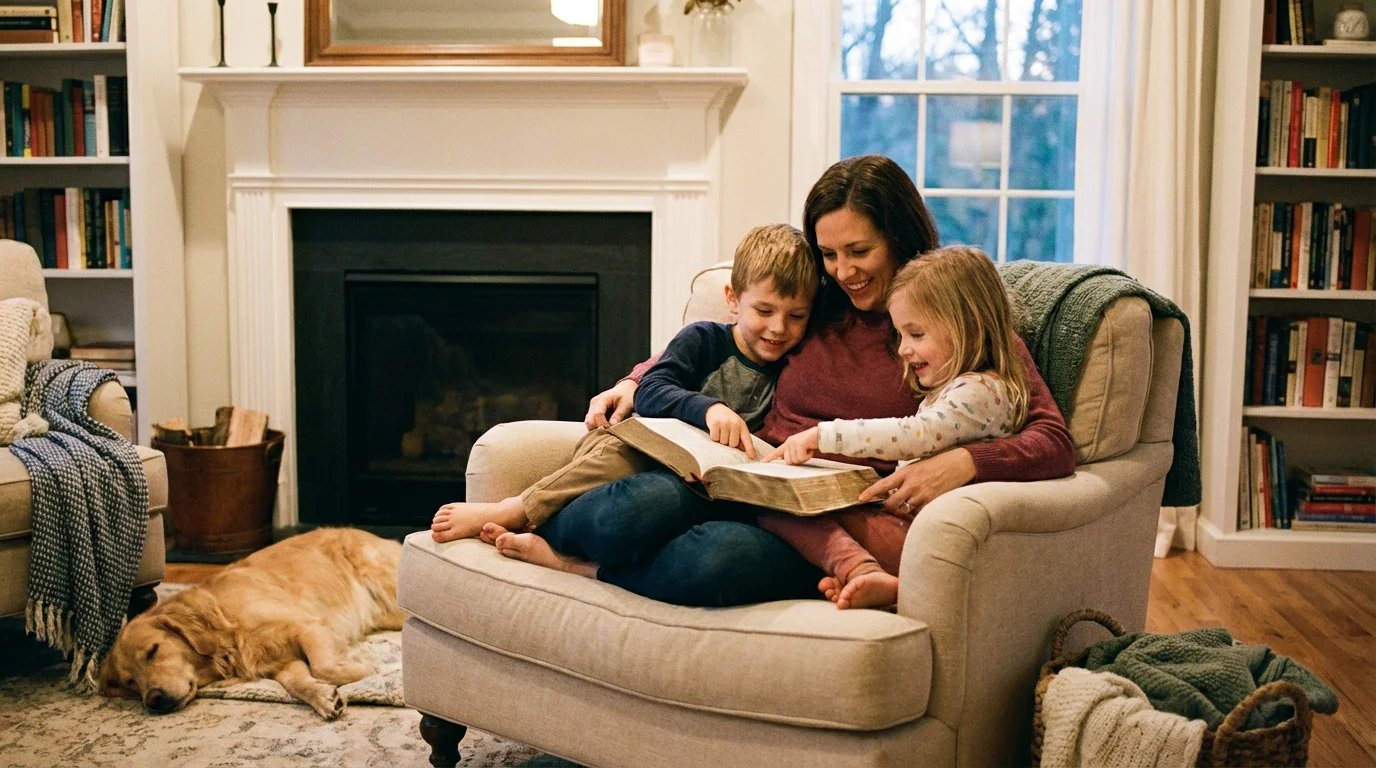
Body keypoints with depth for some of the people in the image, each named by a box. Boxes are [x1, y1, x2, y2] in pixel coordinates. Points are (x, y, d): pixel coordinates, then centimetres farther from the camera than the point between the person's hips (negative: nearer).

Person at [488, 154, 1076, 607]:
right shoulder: (816, 307, 20)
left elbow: (1054, 441, -4)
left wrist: (965, 461, -23)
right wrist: (636, 382, 12)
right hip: (740, 481, 4)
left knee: (726, 556, -39)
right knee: (644, 508, -33)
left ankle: (578, 567, -13)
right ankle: (525, 521, -4)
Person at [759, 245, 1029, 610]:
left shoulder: (979, 391, -8)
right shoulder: (945, 391, 25)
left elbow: (913, 436, -22)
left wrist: (823, 435, -21)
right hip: (902, 519, 10)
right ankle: (865, 572, -34)